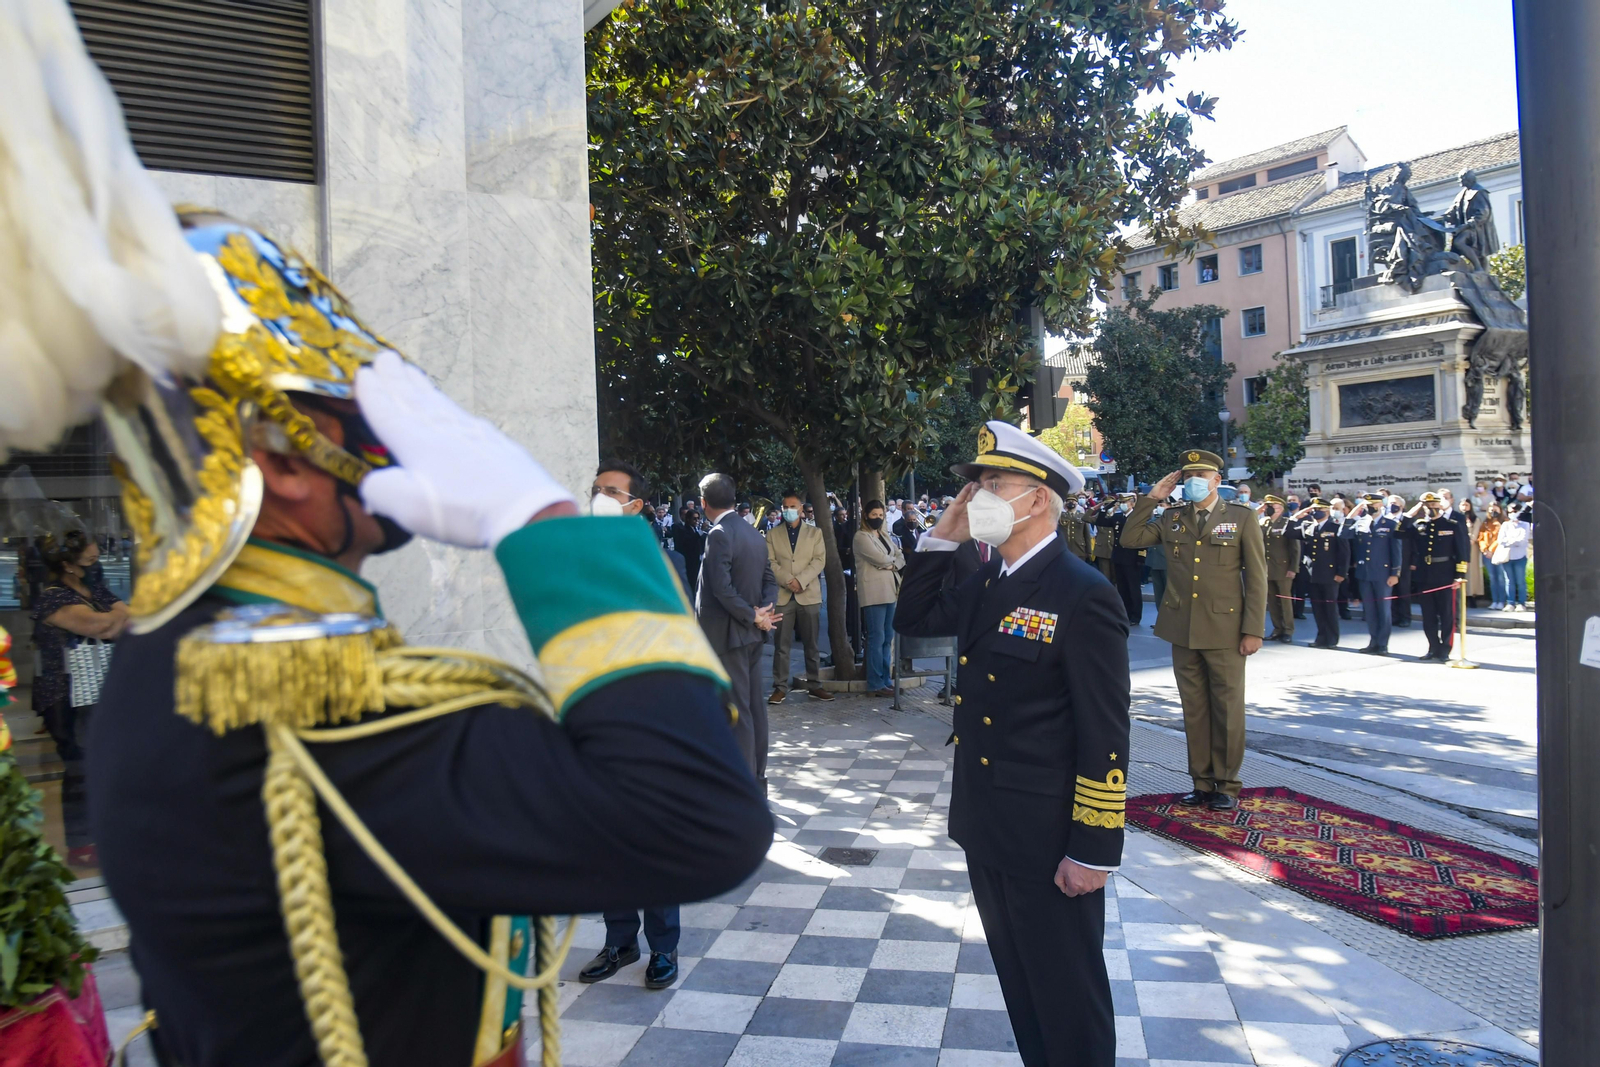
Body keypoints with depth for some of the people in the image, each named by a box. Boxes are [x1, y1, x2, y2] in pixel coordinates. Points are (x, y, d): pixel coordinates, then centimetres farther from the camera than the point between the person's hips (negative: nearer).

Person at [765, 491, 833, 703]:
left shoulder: (815, 532, 10)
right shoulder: (772, 534, 10)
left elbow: (819, 560, -1)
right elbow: (771, 562, 0)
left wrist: (801, 580, -14)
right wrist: (787, 580, -15)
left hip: (809, 594, 0)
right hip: (782, 595, 0)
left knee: (812, 644, 6)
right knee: (781, 645, 0)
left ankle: (814, 685, 13)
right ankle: (780, 687, 5)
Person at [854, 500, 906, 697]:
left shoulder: (885, 536, 20)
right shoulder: (861, 536, -4)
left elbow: (901, 557, 14)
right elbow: (880, 559, -13)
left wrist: (892, 565, -6)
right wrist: (892, 561, 5)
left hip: (890, 590, 8)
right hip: (873, 591, -8)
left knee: (888, 637, 9)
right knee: (877, 638, -8)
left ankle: (885, 679, 15)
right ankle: (875, 684, -5)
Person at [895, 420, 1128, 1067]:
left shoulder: (1083, 595, -19)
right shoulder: (986, 582, 5)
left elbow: (1105, 736, -19)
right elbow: (913, 618, 15)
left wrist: (1092, 851, -18)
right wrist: (942, 536, 3)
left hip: (1047, 838, -8)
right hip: (984, 824, 8)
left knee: (1066, 990, 11)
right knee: (1017, 977, 23)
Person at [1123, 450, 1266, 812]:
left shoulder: (1242, 518, 0)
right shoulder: (1172, 519, 10)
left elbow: (1256, 577, -2)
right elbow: (1130, 538, 5)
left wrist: (1253, 630, -8)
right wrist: (1151, 498, 0)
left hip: (1224, 632, -3)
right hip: (1183, 631, 3)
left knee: (1227, 710, 4)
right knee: (1194, 710, 11)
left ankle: (1226, 784, 17)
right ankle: (1202, 781, 21)